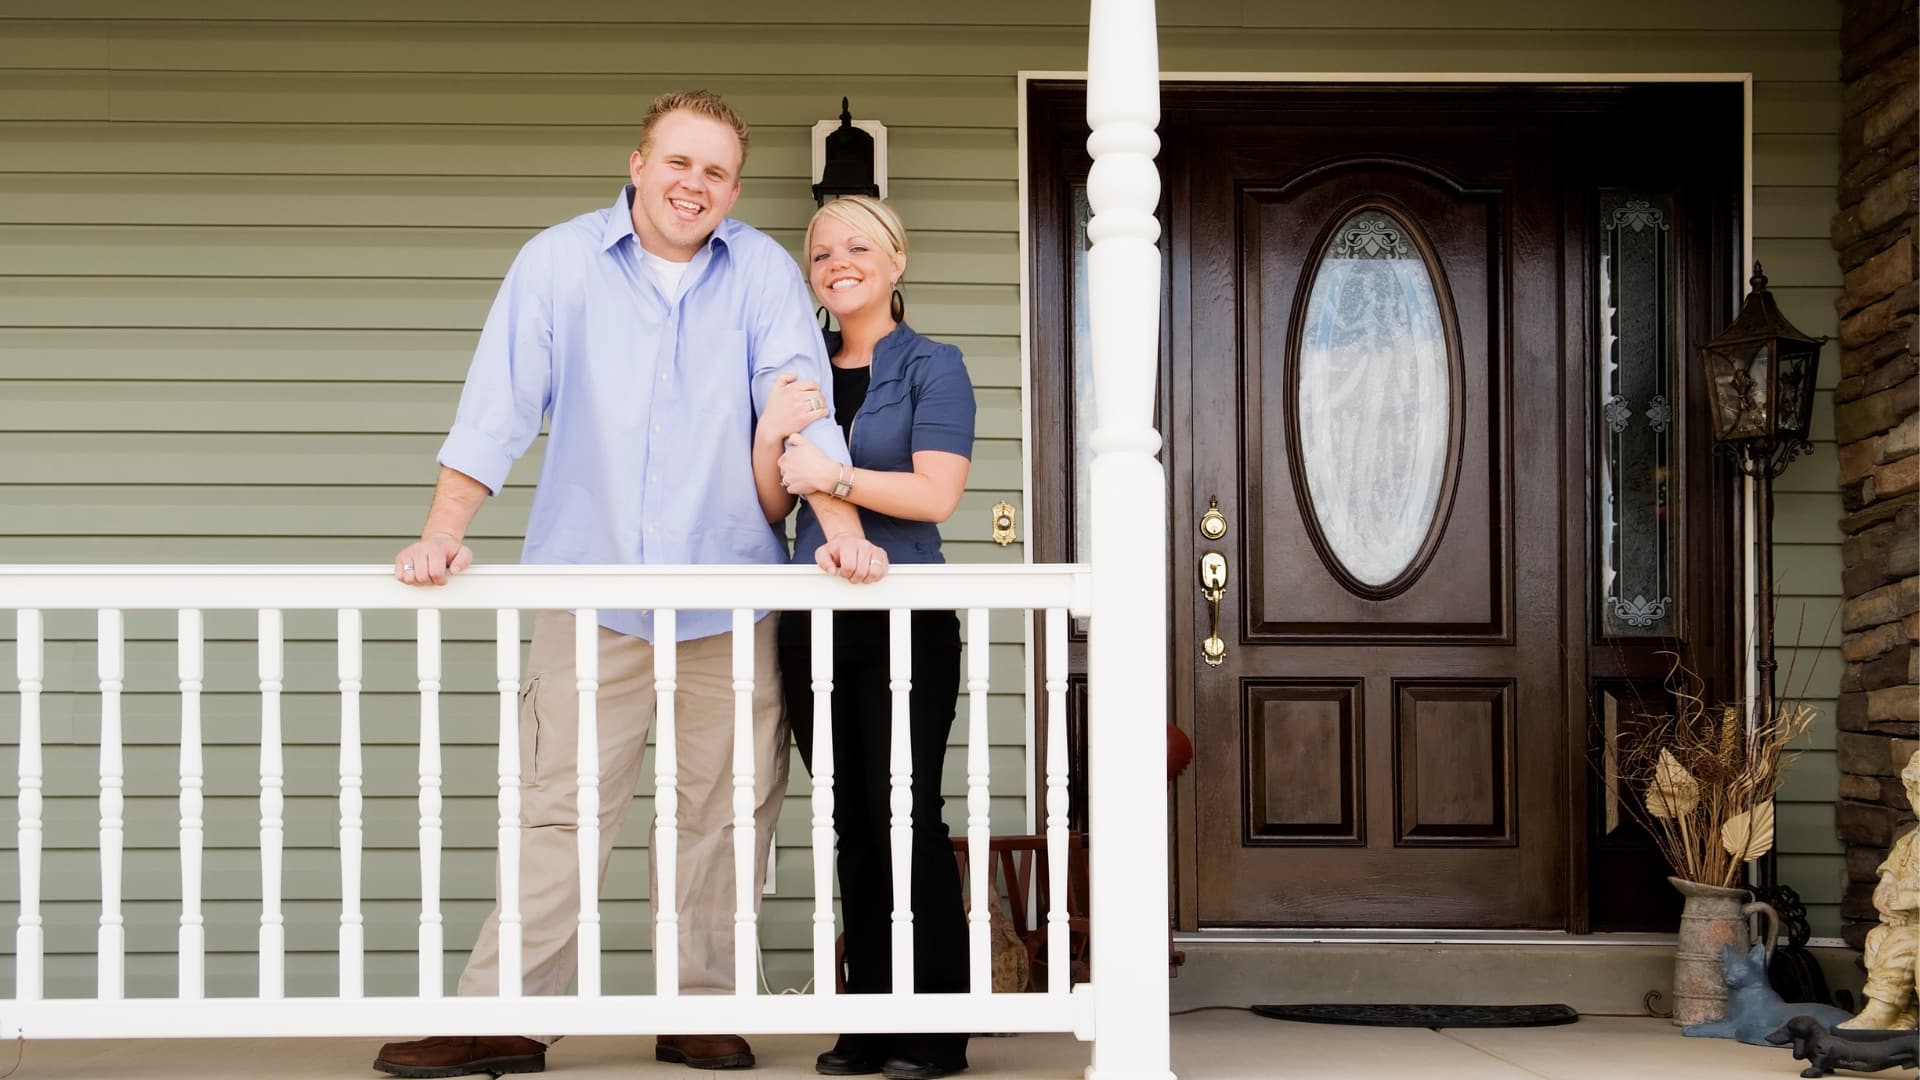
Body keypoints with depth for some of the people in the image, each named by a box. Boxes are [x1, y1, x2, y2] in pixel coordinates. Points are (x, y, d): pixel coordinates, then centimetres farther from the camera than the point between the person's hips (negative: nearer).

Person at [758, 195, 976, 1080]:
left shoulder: (930, 368, 1)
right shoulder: (800, 375, 16)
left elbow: (936, 495, -11)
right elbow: (770, 506, 15)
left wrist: (834, 477, -18)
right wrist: (769, 441, -4)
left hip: (903, 621, -5)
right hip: (813, 624, 5)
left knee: (905, 816, -8)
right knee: (850, 824, 7)